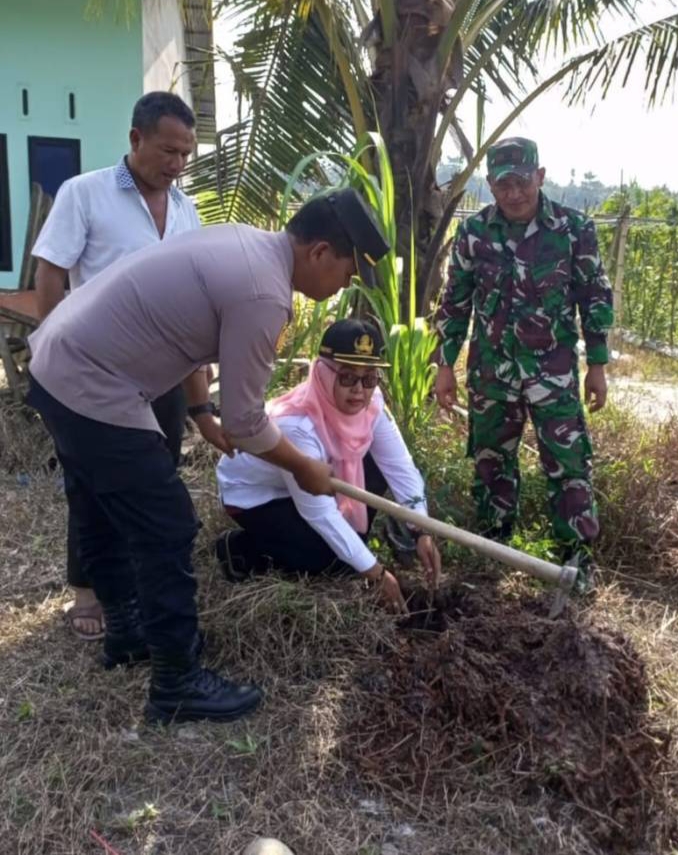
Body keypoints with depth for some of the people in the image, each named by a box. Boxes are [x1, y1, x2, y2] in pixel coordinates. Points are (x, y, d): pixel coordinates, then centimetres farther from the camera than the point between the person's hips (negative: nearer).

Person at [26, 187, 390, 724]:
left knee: (106, 514, 23)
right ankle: (177, 683, 11)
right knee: (166, 530, -2)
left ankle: (128, 629, 42)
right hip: (92, 389, -11)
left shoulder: (246, 242, 8)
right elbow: (246, 423, -15)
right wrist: (305, 468, 2)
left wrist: (202, 413, 20)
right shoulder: (263, 295, -22)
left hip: (59, 364, 11)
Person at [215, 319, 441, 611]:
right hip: (251, 494, -7)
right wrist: (375, 572, -30)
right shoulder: (297, 426, -38)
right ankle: (243, 547, -1)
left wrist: (422, 531, -25)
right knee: (337, 559, -18)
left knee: (374, 470, -12)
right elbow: (319, 512, -33)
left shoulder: (371, 402, -19)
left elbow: (399, 466, -14)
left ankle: (351, 541, 6)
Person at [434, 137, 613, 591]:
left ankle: (578, 554, 13)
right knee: (491, 460, 12)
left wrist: (597, 365, 0)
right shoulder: (474, 231, -3)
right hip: (491, 369, 2)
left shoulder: (574, 227, -7)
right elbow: (456, 302, 5)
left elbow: (596, 298, 0)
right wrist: (446, 365, 4)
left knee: (568, 462, -1)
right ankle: (493, 546, 29)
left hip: (554, 369, -2)